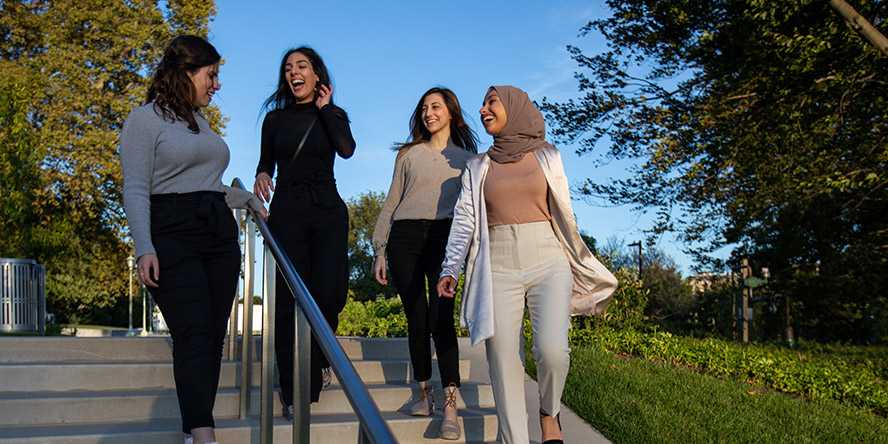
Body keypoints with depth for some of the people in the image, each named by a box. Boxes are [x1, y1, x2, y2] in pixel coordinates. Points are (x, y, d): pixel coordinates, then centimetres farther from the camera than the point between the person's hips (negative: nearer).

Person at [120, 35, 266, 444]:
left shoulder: (201, 122, 20)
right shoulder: (145, 119, -1)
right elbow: (135, 191, -8)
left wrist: (246, 198, 17)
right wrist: (144, 248, -17)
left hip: (220, 234, 7)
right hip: (173, 235, -7)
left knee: (214, 335, 1)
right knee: (192, 335, -16)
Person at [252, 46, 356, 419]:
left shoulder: (333, 115, 9)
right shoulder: (275, 118, 12)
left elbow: (347, 149, -11)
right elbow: (266, 162, 16)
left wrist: (324, 109, -3)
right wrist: (261, 176, -6)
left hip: (327, 210, 0)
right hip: (287, 211, 0)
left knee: (329, 293, -13)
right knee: (290, 299, -6)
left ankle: (319, 360, 18)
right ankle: (295, 392, -1)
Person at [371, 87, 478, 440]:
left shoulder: (467, 158, 15)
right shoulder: (409, 154, 17)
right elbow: (392, 202, 16)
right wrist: (380, 250, 9)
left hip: (443, 237, -2)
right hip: (404, 236, 2)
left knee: (441, 318, -14)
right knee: (416, 319, 1)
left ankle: (450, 409, -16)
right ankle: (424, 395, 13)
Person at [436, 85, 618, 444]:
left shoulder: (547, 156, 11)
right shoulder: (478, 167, 14)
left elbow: (563, 213, 13)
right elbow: (464, 221, 6)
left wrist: (581, 264, 14)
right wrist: (450, 269, -6)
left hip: (548, 262, -1)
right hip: (498, 267, 2)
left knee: (552, 350, -20)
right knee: (502, 359, -7)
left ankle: (549, 413, 10)